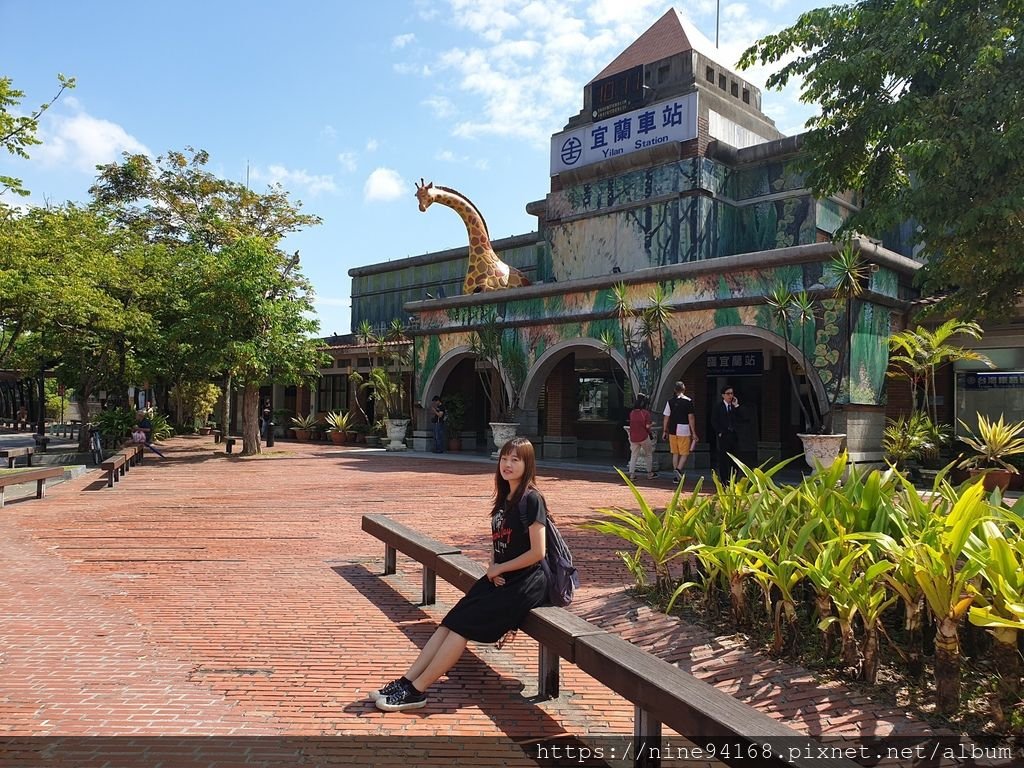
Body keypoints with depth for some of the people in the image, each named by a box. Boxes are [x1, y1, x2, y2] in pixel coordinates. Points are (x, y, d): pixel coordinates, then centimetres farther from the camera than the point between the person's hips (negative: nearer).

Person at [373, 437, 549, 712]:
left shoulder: (531, 500, -13)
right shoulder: (503, 500, 11)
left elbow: (537, 552, -17)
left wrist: (499, 569, -7)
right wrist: (493, 570, -3)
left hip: (525, 582, -7)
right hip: (499, 578, 7)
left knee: (462, 623, -16)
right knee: (450, 620, -8)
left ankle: (416, 691, -10)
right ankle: (407, 680, -7)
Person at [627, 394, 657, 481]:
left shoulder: (632, 413, 3)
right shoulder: (646, 413, -11)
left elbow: (631, 424, 10)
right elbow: (647, 426, -12)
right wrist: (652, 424, 8)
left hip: (633, 437, 3)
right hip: (644, 437, -3)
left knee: (633, 456, 10)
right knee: (649, 454, 15)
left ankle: (632, 474, 3)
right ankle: (650, 473, 19)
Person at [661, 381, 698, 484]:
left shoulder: (670, 402, 3)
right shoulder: (688, 401, -6)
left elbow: (666, 417, 5)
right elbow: (691, 418, -8)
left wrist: (664, 431, 13)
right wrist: (694, 432, -3)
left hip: (672, 430, 4)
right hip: (684, 430, -3)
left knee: (675, 453, 12)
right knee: (684, 453, 3)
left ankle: (676, 475, 14)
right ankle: (678, 470, -18)